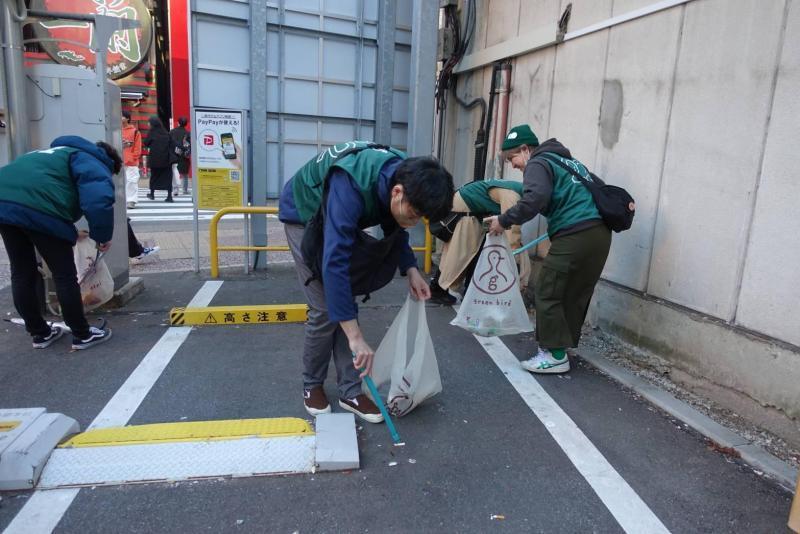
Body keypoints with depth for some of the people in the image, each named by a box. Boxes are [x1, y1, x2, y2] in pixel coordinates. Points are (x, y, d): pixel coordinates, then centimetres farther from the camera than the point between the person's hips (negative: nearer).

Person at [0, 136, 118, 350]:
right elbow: (99, 200, -13)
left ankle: (40, 333, 30)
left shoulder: (62, 153, 36)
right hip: (38, 208, -9)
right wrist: (103, 236, -1)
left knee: (21, 274, 17)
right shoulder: (94, 163, 9)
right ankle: (82, 334, 16)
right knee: (65, 275, 5)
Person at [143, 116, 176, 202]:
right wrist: (172, 156, 3)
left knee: (154, 175, 16)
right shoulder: (165, 133, 1)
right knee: (167, 176, 2)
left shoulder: (151, 133, -5)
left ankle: (152, 194, 27)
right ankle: (169, 196, -6)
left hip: (155, 158, -1)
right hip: (166, 159, 1)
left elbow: (146, 144, -2)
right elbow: (171, 144, 0)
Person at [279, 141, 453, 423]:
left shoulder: (404, 175, -20)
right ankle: (312, 386, 13)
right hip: (303, 217, -6)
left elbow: (395, 228, 0)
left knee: (344, 303, 1)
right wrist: (356, 337, -48)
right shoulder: (351, 188, -43)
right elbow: (335, 262, -47)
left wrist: (411, 270, -16)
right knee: (325, 310, -9)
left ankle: (350, 392, 8)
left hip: (338, 219, 6)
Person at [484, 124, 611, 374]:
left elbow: (535, 199, -20)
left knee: (547, 292, -1)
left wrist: (504, 220, -12)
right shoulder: (569, 161, 27)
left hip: (575, 235, -9)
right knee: (576, 294, 14)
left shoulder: (538, 164, -1)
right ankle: (560, 346, 22)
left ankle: (555, 355, 2)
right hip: (600, 232, 9)